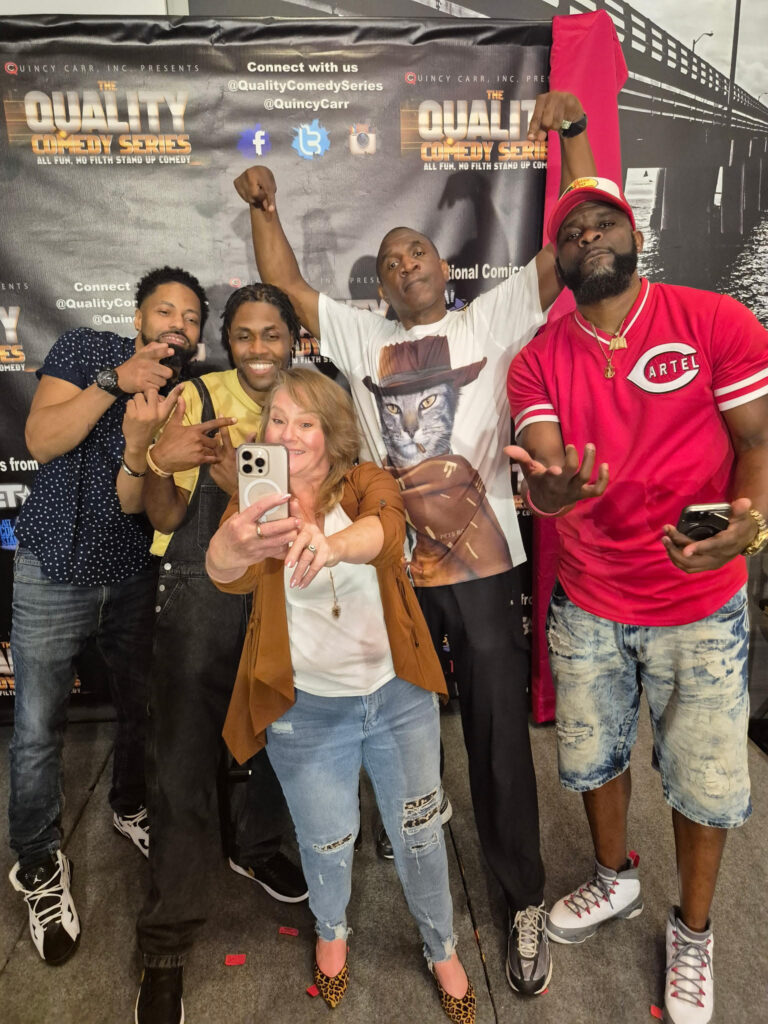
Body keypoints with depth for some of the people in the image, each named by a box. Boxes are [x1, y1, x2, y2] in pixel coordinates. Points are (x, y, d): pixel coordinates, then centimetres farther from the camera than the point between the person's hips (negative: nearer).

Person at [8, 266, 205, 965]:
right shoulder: (85, 350, -4)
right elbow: (42, 441, -16)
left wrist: (140, 452, -31)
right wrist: (114, 382, -25)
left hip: (135, 578, 3)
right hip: (55, 573, -2)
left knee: (143, 706, 15)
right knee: (38, 730, 2)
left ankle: (131, 808, 43)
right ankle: (40, 865, 25)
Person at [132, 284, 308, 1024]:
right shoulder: (198, 400, -5)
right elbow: (165, 517, -7)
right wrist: (160, 462, -28)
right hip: (202, 594, -4)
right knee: (184, 762, -1)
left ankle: (256, 847, 46)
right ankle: (165, 950, 16)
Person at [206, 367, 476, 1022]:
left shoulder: (368, 483, -9)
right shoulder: (257, 502, -10)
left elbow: (385, 528, -34)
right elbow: (225, 570, -32)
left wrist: (329, 544, -56)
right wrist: (233, 548, -57)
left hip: (398, 696, 1)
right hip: (305, 710, 0)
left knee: (419, 833, 15)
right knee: (327, 841, 17)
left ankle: (442, 947, 45)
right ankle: (331, 930, 52)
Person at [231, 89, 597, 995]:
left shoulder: (493, 319, 6)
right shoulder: (362, 339, 12)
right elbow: (284, 284, 17)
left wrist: (572, 133, -4)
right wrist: (265, 208, 9)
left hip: (480, 562, -2)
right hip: (392, 566, 2)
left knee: (498, 735, 8)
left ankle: (524, 902, 28)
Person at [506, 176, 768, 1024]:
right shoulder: (538, 362, -1)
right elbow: (540, 481, -10)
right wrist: (551, 487, -35)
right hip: (587, 605, 3)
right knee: (591, 758, 19)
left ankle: (692, 931, 40)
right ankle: (615, 880, 50)